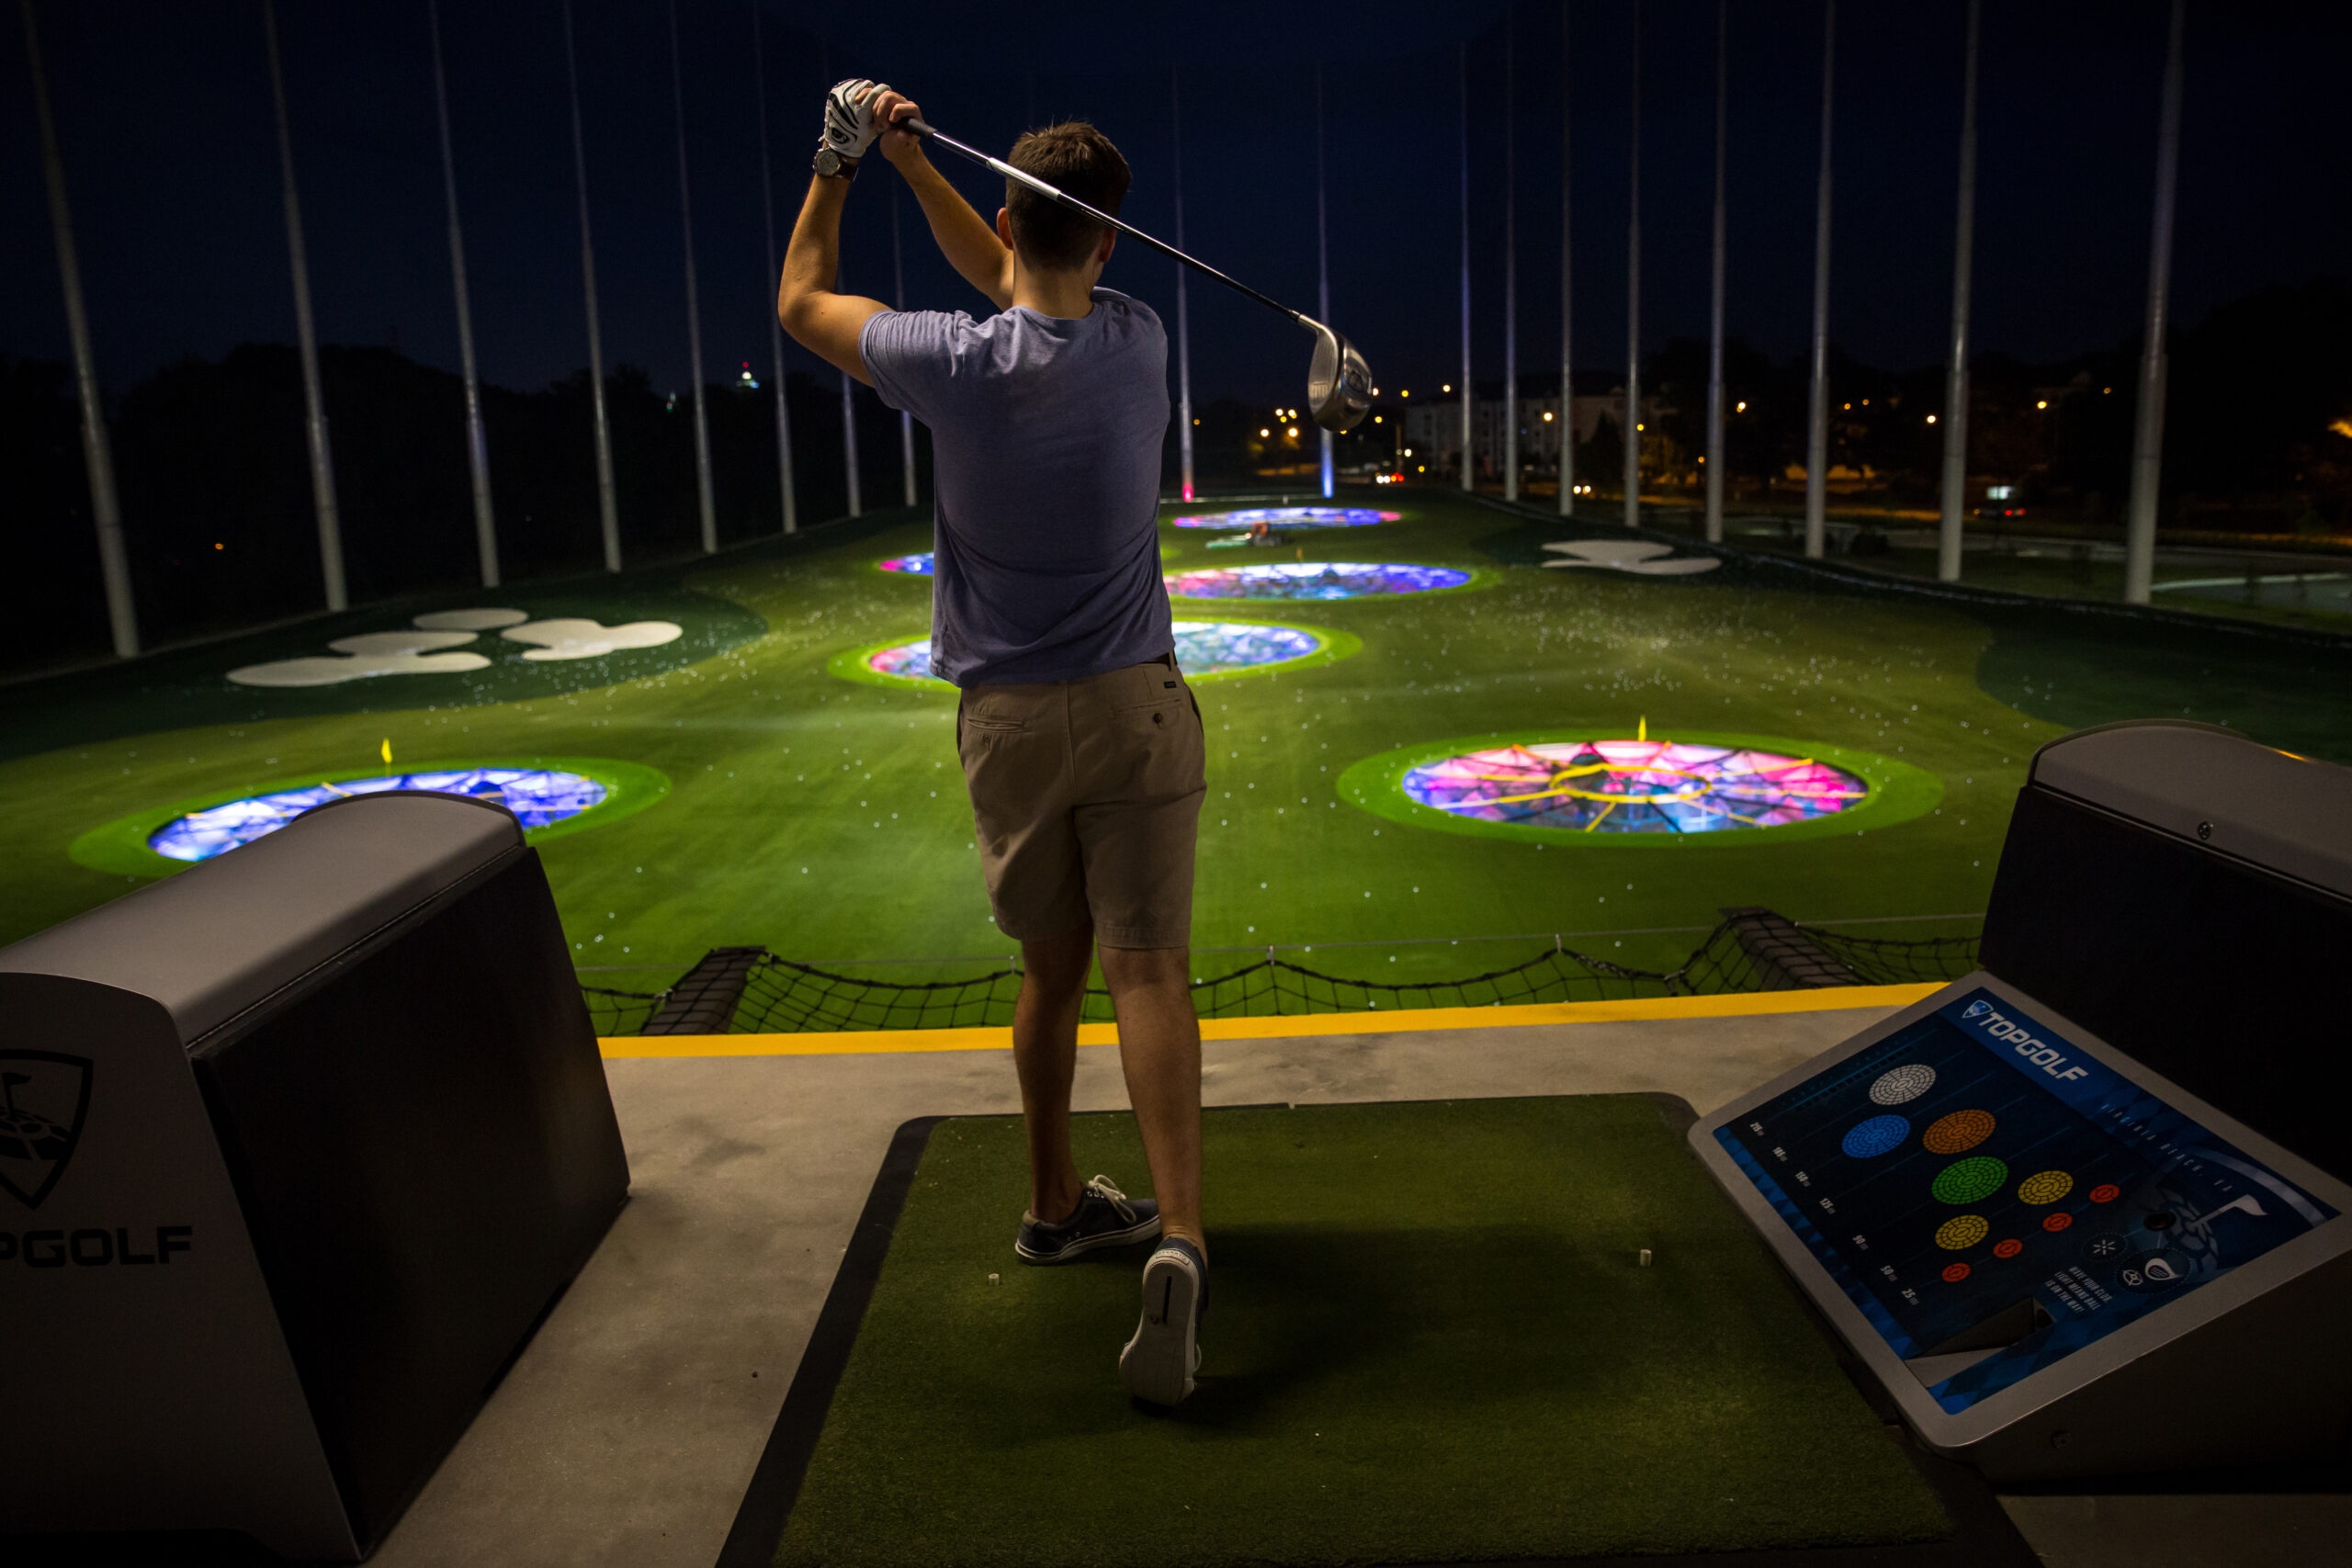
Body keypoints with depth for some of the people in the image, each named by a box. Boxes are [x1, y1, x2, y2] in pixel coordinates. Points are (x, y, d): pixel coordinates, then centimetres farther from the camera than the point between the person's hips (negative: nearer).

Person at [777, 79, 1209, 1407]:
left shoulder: (958, 364, -11)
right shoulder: (1138, 343, -2)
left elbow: (802, 302, 9)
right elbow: (1016, 288, 19)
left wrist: (839, 166, 19)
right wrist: (908, 159, 19)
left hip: (1008, 721, 0)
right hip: (1135, 707, 0)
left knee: (1052, 966, 16)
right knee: (1148, 965, -3)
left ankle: (1057, 1203, 31)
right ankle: (1178, 1238, -16)